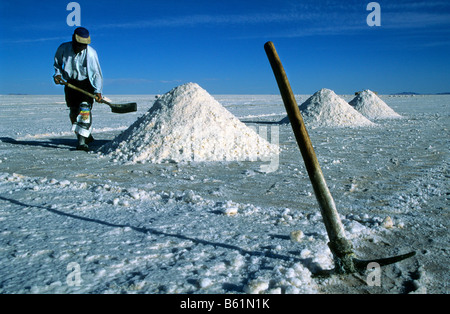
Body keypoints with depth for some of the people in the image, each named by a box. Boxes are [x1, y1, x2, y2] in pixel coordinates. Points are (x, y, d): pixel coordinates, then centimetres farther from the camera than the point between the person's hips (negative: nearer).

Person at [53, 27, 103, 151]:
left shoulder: (90, 52, -17)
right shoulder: (63, 48, -7)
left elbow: (96, 73, -16)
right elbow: (57, 63, 12)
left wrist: (97, 91, -26)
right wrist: (57, 73, -8)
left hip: (87, 83, -4)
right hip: (70, 83, 4)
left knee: (85, 109, -18)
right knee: (74, 112, 5)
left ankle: (82, 142, -20)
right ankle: (87, 136, 23)